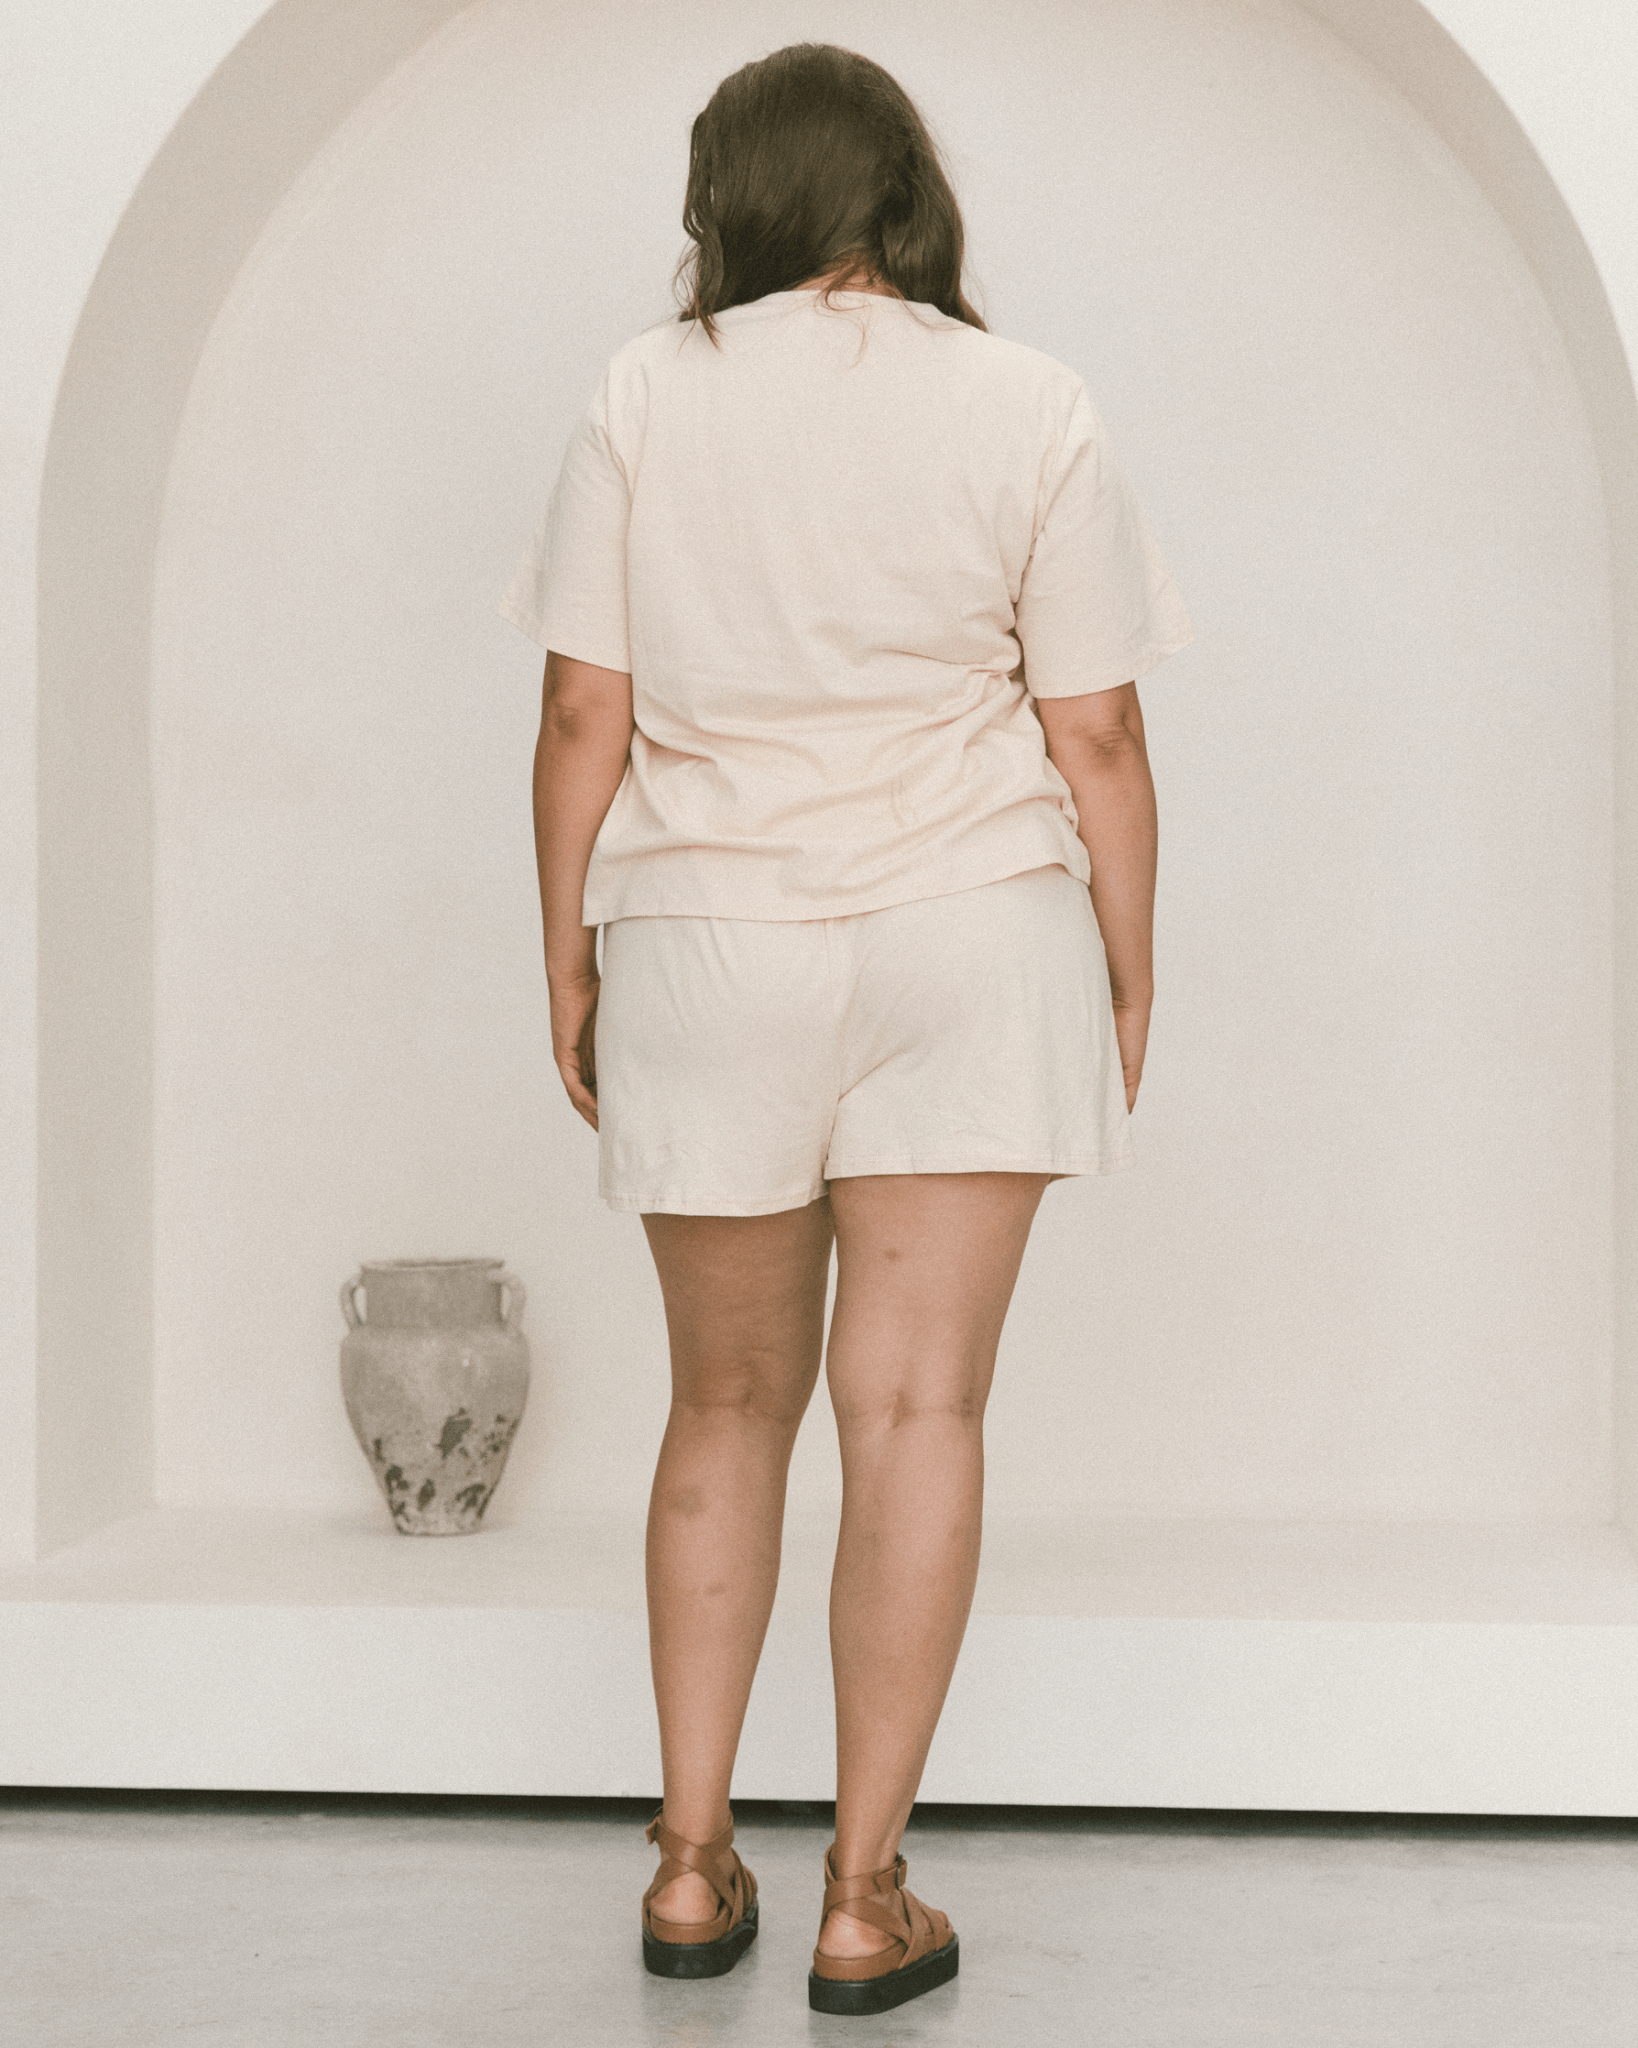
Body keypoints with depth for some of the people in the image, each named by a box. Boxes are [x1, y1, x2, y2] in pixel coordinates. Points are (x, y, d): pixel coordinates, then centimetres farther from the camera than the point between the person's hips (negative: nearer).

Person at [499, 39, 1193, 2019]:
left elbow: (584, 715, -2)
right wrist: (1129, 977, 8)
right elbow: (1096, 740, -2)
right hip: (969, 952, -1)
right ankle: (866, 1898, 7)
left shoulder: (640, 397, 0)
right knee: (916, 1406, 2)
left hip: (705, 958, 1)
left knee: (731, 1402, 15)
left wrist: (568, 962, 7)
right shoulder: (1028, 410, -1)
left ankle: (691, 1859, 19)